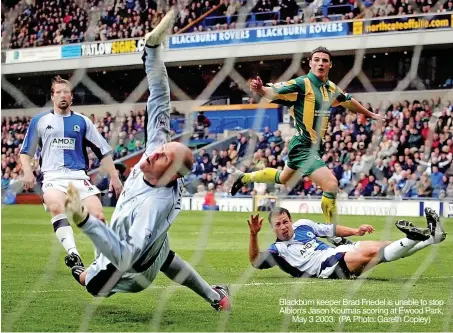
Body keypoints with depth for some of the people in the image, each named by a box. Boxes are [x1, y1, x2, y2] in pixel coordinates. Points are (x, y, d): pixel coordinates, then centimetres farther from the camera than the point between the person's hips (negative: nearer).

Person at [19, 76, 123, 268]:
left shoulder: (83, 121, 15)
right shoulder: (40, 121, 14)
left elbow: (103, 151, 16)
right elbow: (26, 151, 18)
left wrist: (114, 177, 9)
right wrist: (27, 171, -1)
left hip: (79, 176, 2)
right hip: (53, 176, -2)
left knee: (98, 215, -18)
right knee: (56, 206, -35)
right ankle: (72, 253, -46)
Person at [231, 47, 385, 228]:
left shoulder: (331, 88, 5)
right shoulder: (302, 84, -17)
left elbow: (348, 101, 24)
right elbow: (274, 92, -28)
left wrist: (370, 114, 36)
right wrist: (260, 90, -50)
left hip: (314, 145, 9)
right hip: (303, 146, -9)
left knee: (283, 178, 30)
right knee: (331, 184, -19)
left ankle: (245, 177, 50)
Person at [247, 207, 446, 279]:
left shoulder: (302, 225, 22)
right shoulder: (277, 249, 5)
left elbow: (330, 229, 29)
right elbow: (256, 262, -11)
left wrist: (355, 231, 15)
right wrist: (253, 234, -24)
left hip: (338, 251, 7)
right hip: (328, 267, -7)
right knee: (368, 252, -30)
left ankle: (431, 236, -20)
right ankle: (414, 239, -35)